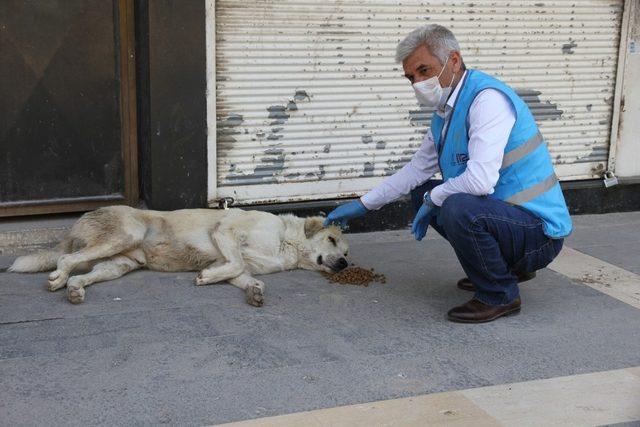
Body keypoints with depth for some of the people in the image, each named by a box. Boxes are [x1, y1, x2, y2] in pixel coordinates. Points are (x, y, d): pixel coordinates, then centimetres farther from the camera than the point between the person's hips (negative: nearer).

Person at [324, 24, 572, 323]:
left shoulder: (487, 99, -21)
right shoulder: (445, 113, 9)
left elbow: (480, 181, -32)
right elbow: (417, 169, 22)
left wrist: (432, 198, -13)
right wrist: (362, 206, 22)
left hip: (539, 233, -10)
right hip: (502, 211, 10)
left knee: (458, 207, -34)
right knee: (421, 193, 17)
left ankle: (499, 296, -8)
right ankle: (509, 265, 19)